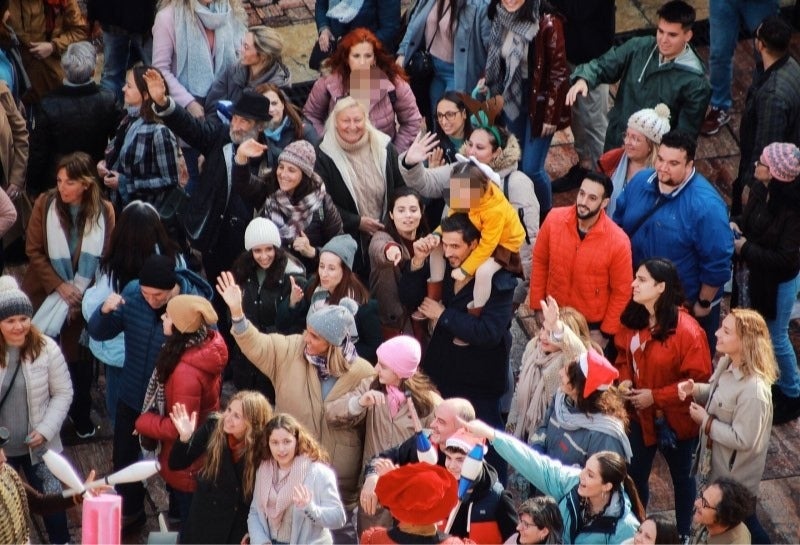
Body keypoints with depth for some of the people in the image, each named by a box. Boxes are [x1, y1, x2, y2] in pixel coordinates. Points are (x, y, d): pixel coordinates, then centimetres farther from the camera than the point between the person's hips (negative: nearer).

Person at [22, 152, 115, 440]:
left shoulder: (104, 211, -11)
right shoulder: (45, 203, -12)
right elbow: (34, 251, -8)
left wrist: (81, 293, -12)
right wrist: (59, 286, -16)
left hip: (83, 297, 0)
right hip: (46, 294, 0)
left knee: (79, 356, 7)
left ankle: (81, 415, 24)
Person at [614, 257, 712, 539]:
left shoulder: (688, 331, -28)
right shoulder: (633, 320, -7)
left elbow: (699, 381, -23)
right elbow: (624, 356, 10)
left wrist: (656, 397, -24)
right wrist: (624, 379, -11)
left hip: (675, 419, -5)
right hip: (640, 415, 5)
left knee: (681, 476, 19)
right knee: (634, 474, 16)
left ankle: (685, 533, 39)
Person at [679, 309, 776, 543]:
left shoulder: (753, 391, -37)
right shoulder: (727, 364, -9)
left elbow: (742, 440, -31)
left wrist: (706, 422, -22)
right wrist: (695, 389, -9)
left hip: (735, 474, -9)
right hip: (717, 462, 9)